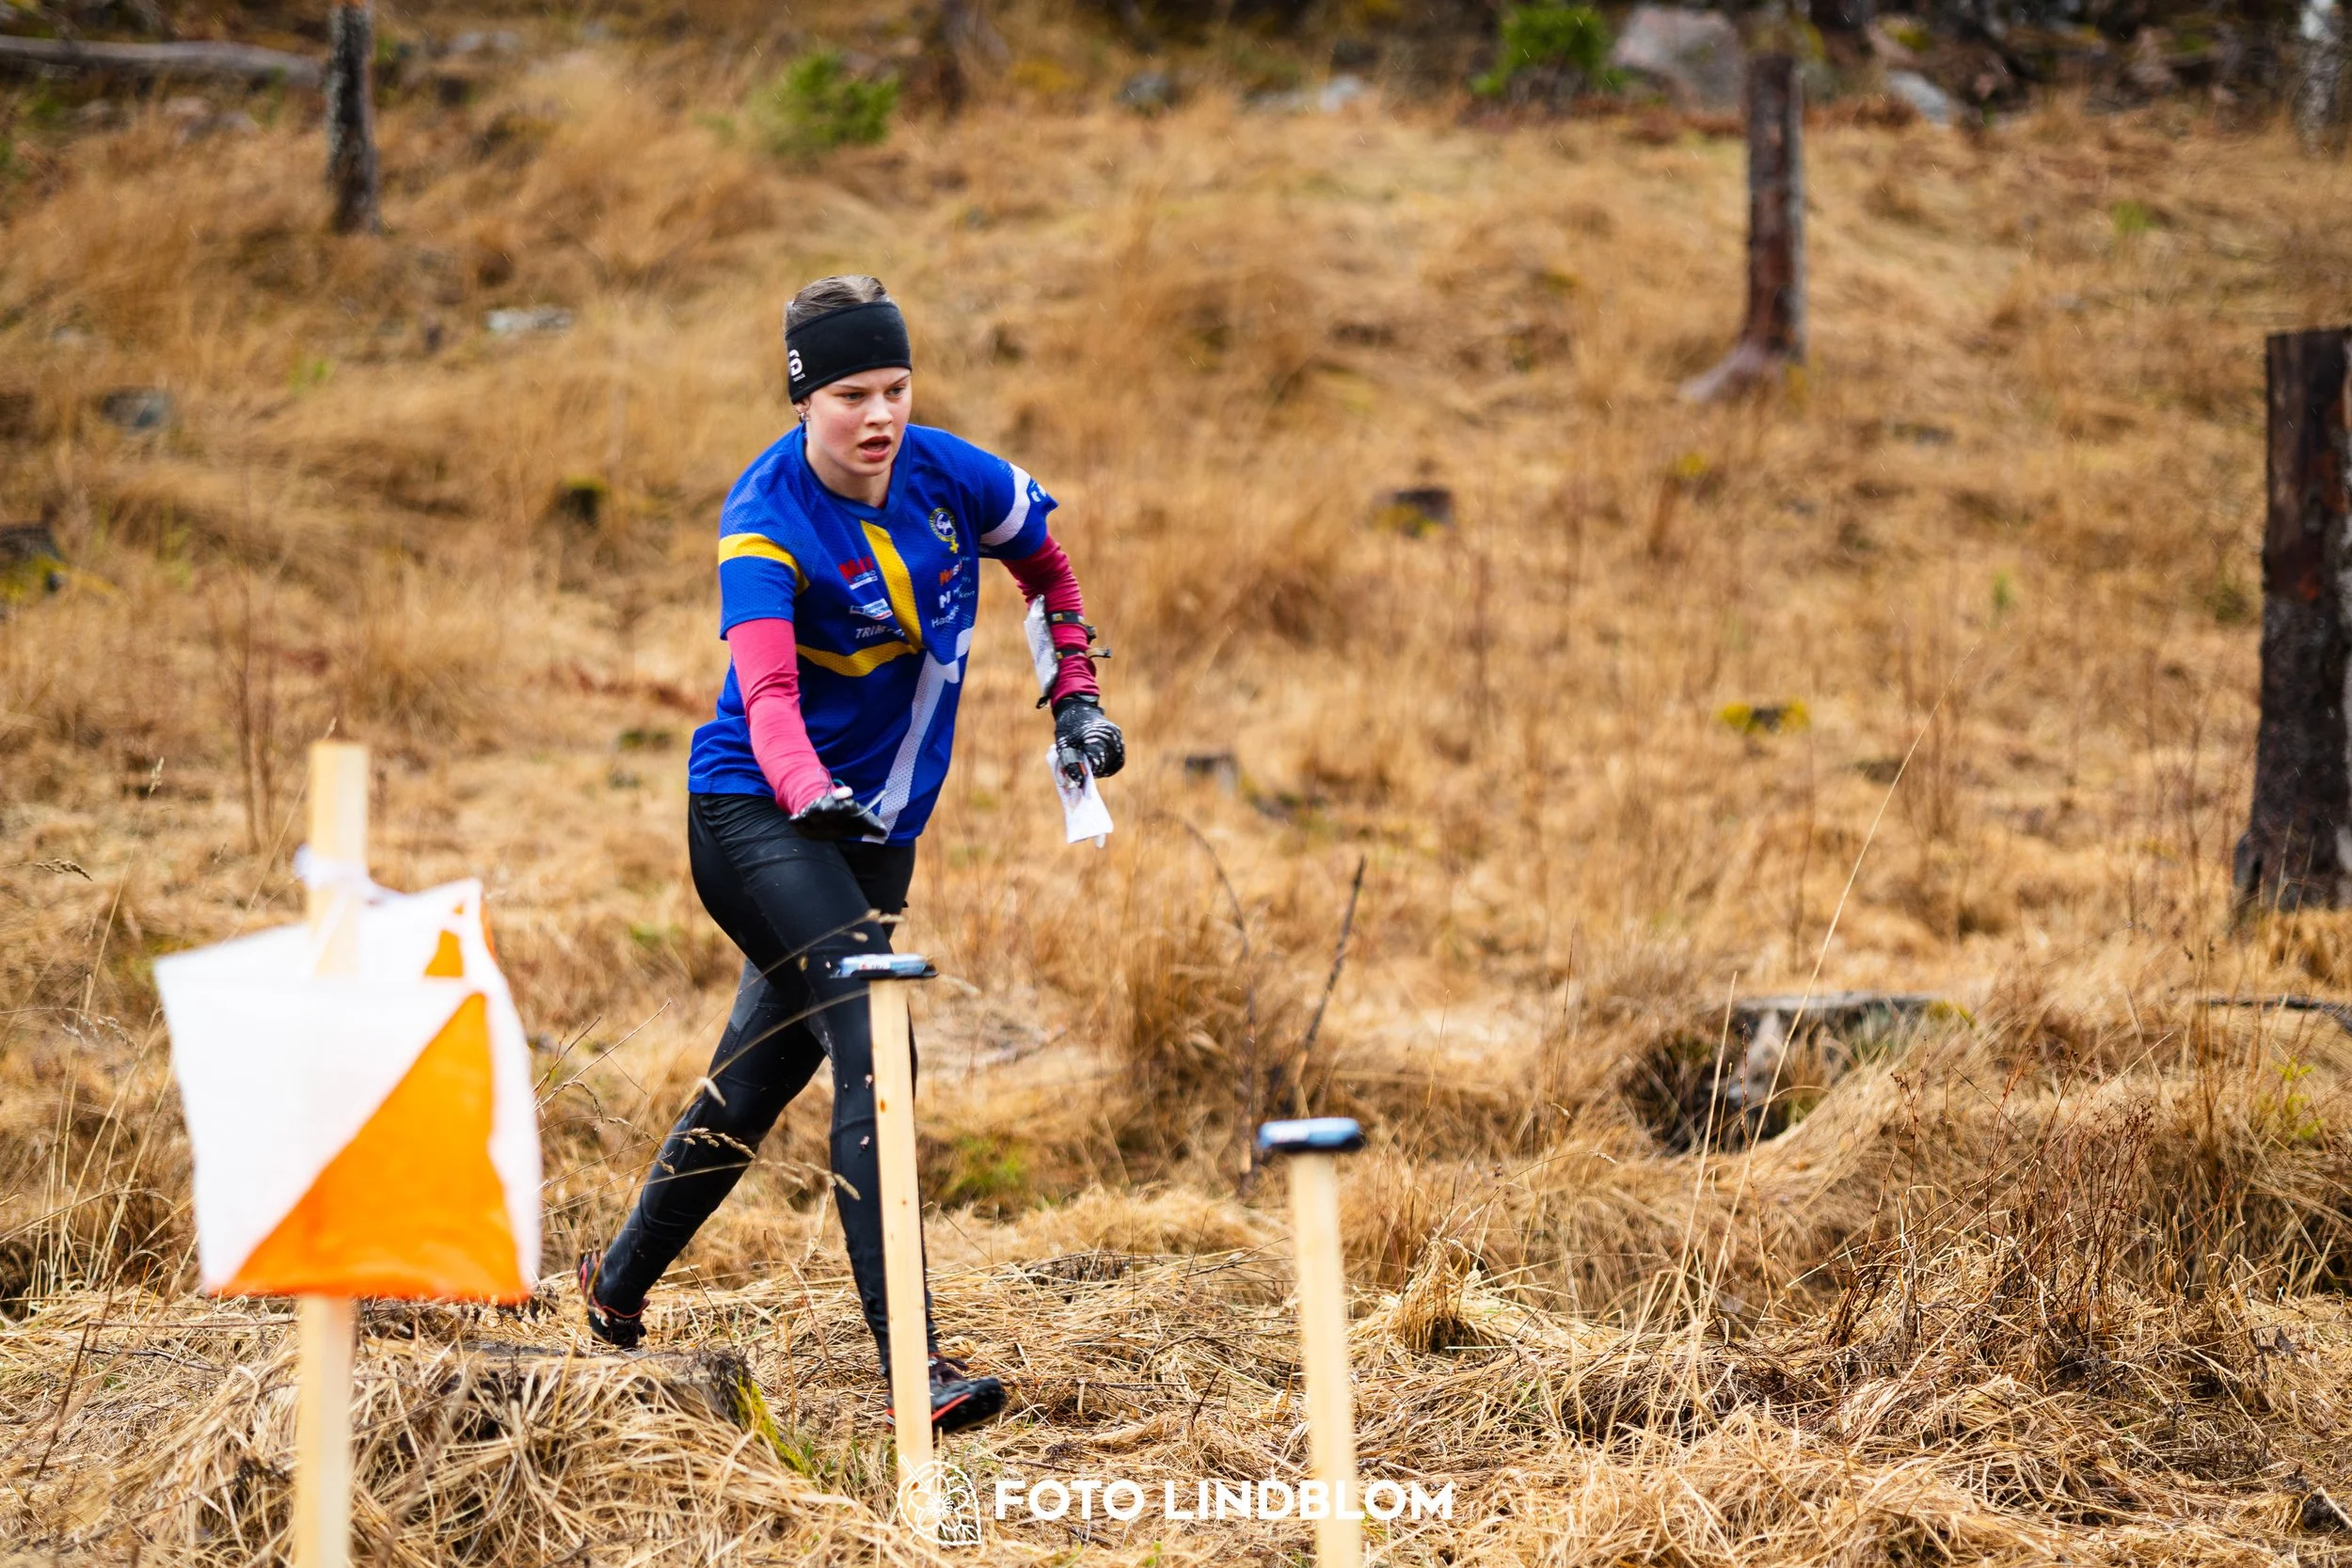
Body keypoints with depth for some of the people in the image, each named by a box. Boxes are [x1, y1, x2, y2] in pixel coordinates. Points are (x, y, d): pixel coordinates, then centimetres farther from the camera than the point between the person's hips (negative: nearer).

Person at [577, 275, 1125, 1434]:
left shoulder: (945, 475, -4)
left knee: (759, 1076, 15)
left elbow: (1044, 557, 18)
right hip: (757, 816, -6)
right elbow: (766, 691, -35)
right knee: (876, 1053, -22)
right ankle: (912, 1367, -27)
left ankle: (618, 1287, 38)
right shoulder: (766, 525, -19)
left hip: (876, 831, 6)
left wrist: (1074, 696, 12)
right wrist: (810, 792, -53)